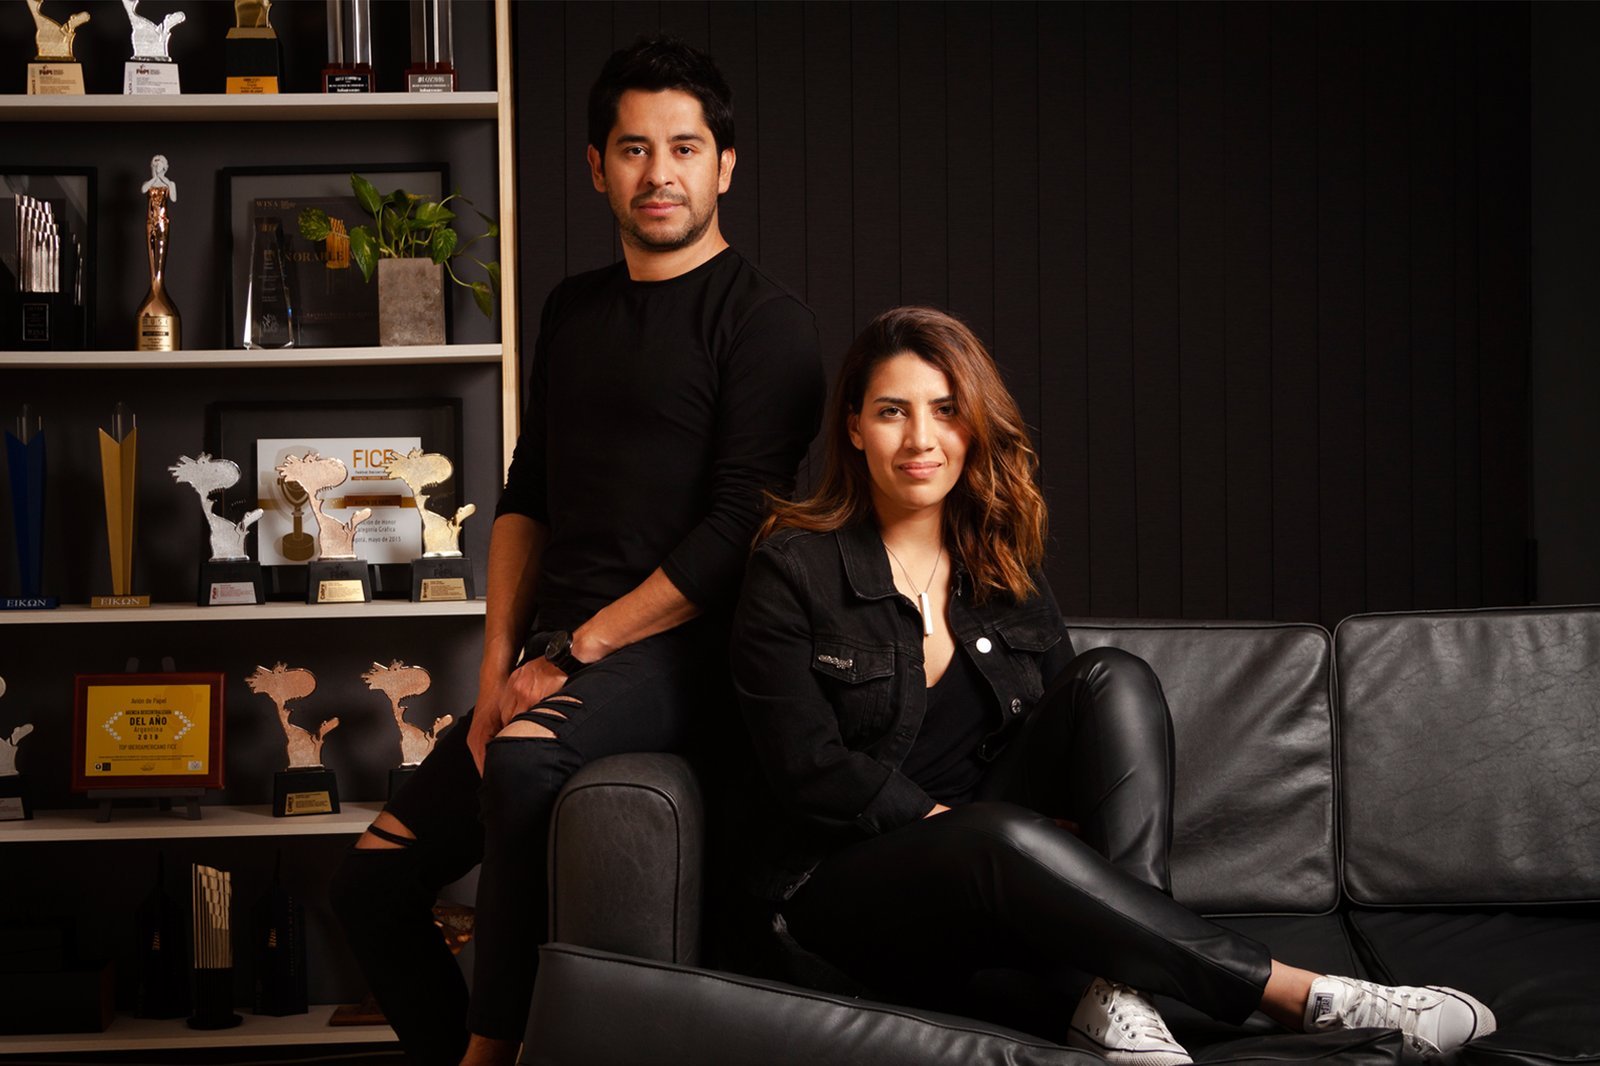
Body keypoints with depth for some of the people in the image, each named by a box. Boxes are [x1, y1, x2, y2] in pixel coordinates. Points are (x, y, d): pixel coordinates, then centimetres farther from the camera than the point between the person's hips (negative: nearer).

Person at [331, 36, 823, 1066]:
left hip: (674, 656, -8)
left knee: (525, 756, -38)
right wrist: (498, 677, 6)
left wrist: (576, 652, -15)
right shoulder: (575, 310, 17)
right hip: (554, 669, 8)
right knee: (371, 882, 5)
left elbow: (738, 527, -14)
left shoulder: (765, 319, -6)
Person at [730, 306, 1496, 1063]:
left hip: (989, 860, 5)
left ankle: (1122, 992, -35)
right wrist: (958, 823, -18)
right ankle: (1296, 994, -33)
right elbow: (806, 767, -11)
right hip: (844, 884, -5)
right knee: (1003, 839, -39)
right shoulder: (794, 569, -4)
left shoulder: (1001, 569, 12)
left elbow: (1071, 729, 7)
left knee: (1114, 680, -19)